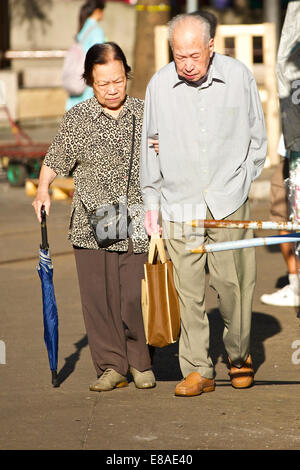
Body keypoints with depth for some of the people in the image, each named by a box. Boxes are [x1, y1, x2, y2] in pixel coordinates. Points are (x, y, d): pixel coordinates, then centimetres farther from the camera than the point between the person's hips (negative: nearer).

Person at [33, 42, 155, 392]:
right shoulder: (76, 119, 3)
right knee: (98, 296, -2)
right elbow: (55, 160, 9)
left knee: (135, 295, -5)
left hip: (137, 225, 0)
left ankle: (141, 362, 15)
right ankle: (111, 366, 10)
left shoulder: (145, 113, 7)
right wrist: (43, 190, -6)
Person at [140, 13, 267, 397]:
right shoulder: (159, 85, 0)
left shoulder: (238, 77, -1)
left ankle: (240, 356, 21)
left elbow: (256, 136, 11)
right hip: (179, 204, 1)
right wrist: (150, 202, 11)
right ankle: (197, 371, 8)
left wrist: (242, 182, 8)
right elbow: (150, 146, 10)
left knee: (232, 283, -1)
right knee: (188, 291, -1)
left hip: (228, 203, 0)